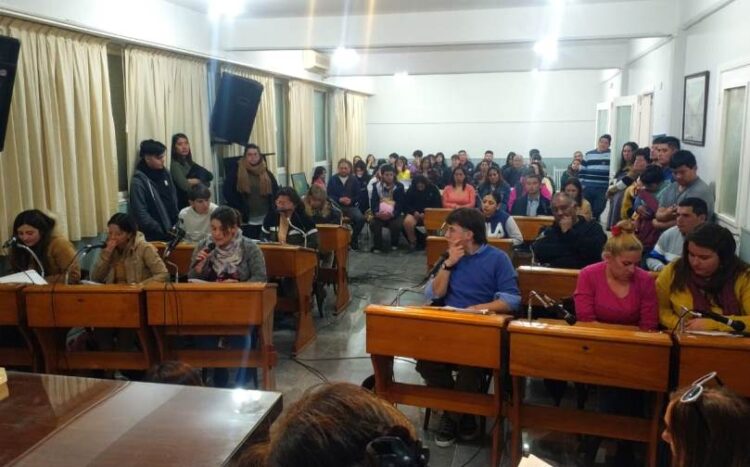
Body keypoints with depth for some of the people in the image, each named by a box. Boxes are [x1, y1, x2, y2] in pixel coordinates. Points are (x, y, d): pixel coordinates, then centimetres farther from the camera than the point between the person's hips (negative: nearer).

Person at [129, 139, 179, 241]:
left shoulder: (165, 173, 7)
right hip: (155, 237, -6)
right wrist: (163, 231, -17)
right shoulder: (138, 181, -14)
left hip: (172, 231, 6)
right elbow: (141, 214, -16)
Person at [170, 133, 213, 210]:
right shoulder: (175, 165, -9)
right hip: (184, 204, -7)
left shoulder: (190, 163, 12)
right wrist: (200, 180, -3)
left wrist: (193, 181, -12)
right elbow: (185, 186, -19)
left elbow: (209, 176, 3)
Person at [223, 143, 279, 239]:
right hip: (245, 220, -3)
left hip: (265, 220, 4)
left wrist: (272, 211, -3)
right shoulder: (235, 170, 0)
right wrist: (238, 211, -10)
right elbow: (227, 192, -5)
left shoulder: (266, 172, 9)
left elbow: (276, 192, 10)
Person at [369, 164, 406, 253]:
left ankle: (394, 244, -2)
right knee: (373, 223, -28)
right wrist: (376, 213, -25)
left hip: (394, 214, -1)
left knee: (397, 224, -31)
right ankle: (378, 246, -9)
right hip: (380, 214, 1)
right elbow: (373, 201, -4)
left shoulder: (399, 186, -1)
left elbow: (401, 203, -8)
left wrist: (392, 214, -26)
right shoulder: (377, 186, 4)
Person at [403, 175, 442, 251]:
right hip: (414, 213, 1)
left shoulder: (433, 189, 1)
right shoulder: (411, 190, 6)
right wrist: (414, 212, -14)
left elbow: (438, 205, -1)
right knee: (407, 222, -33)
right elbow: (406, 205, 6)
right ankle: (412, 242, -13)